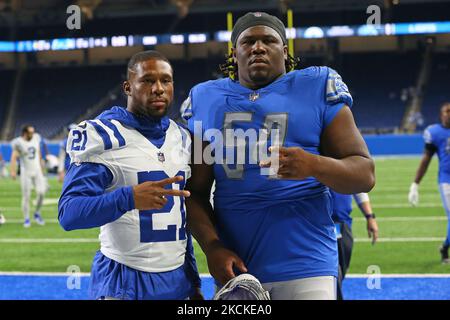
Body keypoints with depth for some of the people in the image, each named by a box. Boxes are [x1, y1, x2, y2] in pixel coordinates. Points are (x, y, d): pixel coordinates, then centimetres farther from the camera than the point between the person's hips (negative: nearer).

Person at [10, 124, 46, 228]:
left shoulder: (36, 138, 0)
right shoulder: (18, 143, -14)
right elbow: (14, 157, -20)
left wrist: (41, 167, 19)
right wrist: (12, 171, -33)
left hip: (37, 171, 3)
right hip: (25, 173, -3)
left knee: (41, 192, -9)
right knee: (26, 196, 1)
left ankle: (37, 214, 12)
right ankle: (26, 219, 15)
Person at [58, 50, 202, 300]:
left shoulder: (181, 137, 11)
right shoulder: (102, 136, -9)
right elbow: (69, 213, -18)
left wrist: (194, 282, 17)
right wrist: (129, 198, -32)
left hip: (177, 279, 6)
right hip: (124, 283, -5)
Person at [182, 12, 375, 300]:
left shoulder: (317, 89, 2)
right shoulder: (206, 100, 10)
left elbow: (365, 175, -2)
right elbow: (195, 192, 12)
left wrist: (313, 165, -21)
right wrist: (211, 245, -6)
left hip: (304, 264, -2)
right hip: (234, 265, 3)